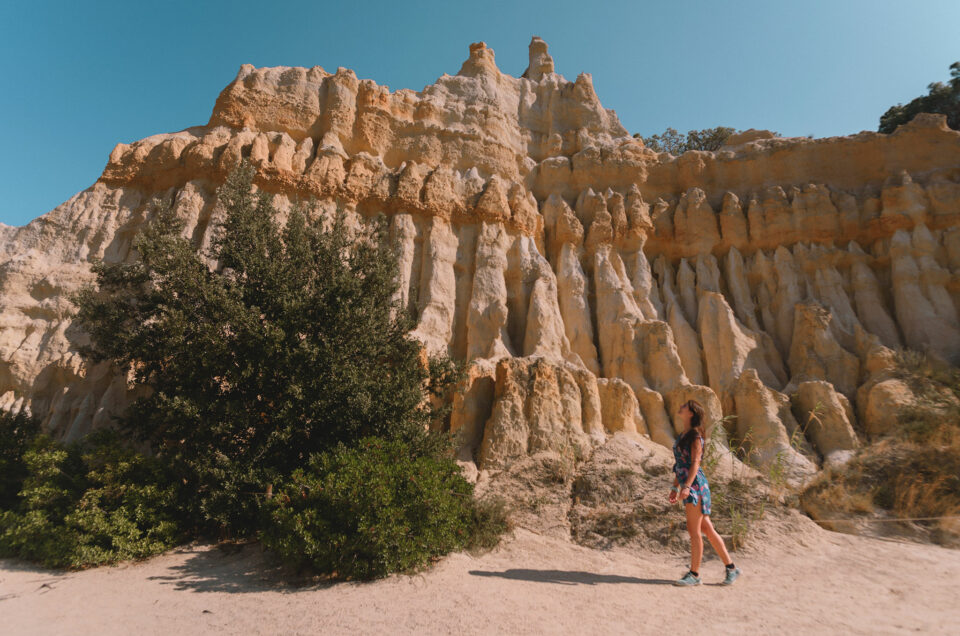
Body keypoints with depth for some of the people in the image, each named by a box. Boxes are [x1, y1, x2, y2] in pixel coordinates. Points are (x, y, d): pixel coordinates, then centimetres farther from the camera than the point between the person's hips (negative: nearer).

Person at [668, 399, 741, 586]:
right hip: (688, 487, 9)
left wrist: (686, 486, -25)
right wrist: (675, 487, 20)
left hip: (695, 486, -9)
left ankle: (694, 574, 7)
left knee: (694, 530, -2)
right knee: (707, 529, 13)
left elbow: (695, 463, -17)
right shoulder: (683, 436, 16)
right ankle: (731, 567, 23)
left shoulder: (695, 435, -10)